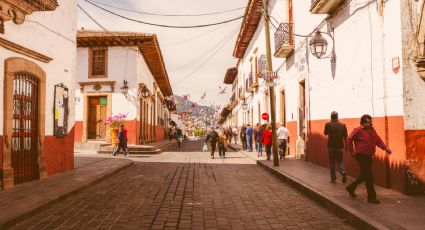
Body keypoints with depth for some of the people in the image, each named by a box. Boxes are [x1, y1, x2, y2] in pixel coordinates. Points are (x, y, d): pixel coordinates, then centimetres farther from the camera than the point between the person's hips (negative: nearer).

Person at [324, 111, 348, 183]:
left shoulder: (328, 124, -9)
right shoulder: (343, 125, -3)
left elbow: (325, 133, 9)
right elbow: (345, 136, 1)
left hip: (331, 146, -2)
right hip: (340, 146, 2)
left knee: (332, 162, 9)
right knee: (340, 160, 18)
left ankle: (333, 179, 11)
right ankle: (343, 172, -9)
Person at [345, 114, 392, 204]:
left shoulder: (372, 130, 12)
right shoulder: (358, 130, -11)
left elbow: (378, 140, 12)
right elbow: (349, 140, -14)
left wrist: (385, 148, -4)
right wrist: (351, 151, -14)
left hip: (368, 156, 8)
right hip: (361, 156, -8)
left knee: (364, 175, 18)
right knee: (369, 176, -6)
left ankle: (351, 187, 34)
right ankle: (371, 197, 2)